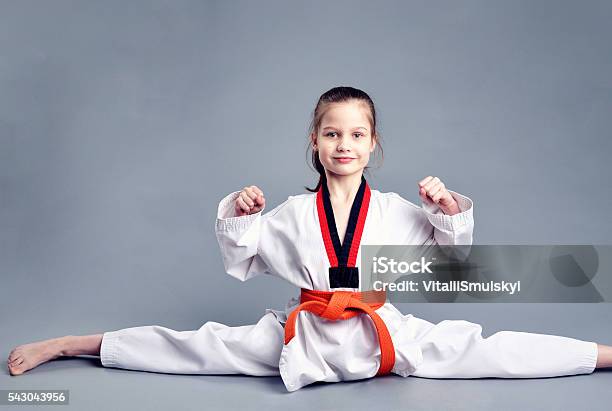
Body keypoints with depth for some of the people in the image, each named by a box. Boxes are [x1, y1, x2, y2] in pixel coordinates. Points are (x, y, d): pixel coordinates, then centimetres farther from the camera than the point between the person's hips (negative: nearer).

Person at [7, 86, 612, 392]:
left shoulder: (396, 211, -2)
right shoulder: (294, 214, -2)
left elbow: (454, 253, 8)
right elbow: (239, 262, 7)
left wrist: (451, 209, -11)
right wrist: (236, 215, -10)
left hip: (385, 334, 1)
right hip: (305, 335, 0)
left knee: (484, 350, -7)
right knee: (201, 346, -2)